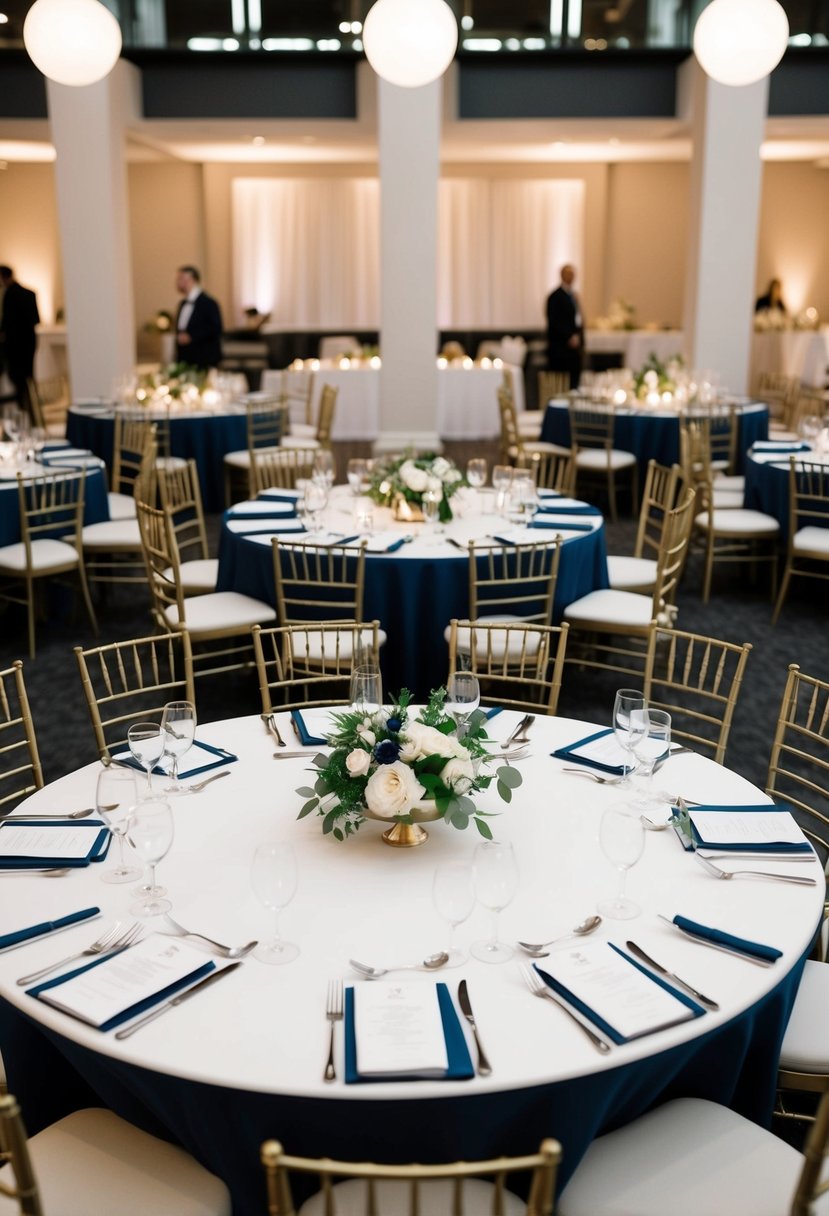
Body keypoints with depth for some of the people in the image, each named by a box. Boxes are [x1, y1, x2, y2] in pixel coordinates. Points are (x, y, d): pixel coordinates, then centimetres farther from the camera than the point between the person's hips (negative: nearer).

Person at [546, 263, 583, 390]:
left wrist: (581, 342, 13)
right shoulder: (555, 296, -7)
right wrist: (570, 337, -18)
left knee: (575, 380, 4)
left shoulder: (574, 295, 18)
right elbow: (554, 322, -13)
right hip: (561, 348, -8)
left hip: (575, 346, 8)